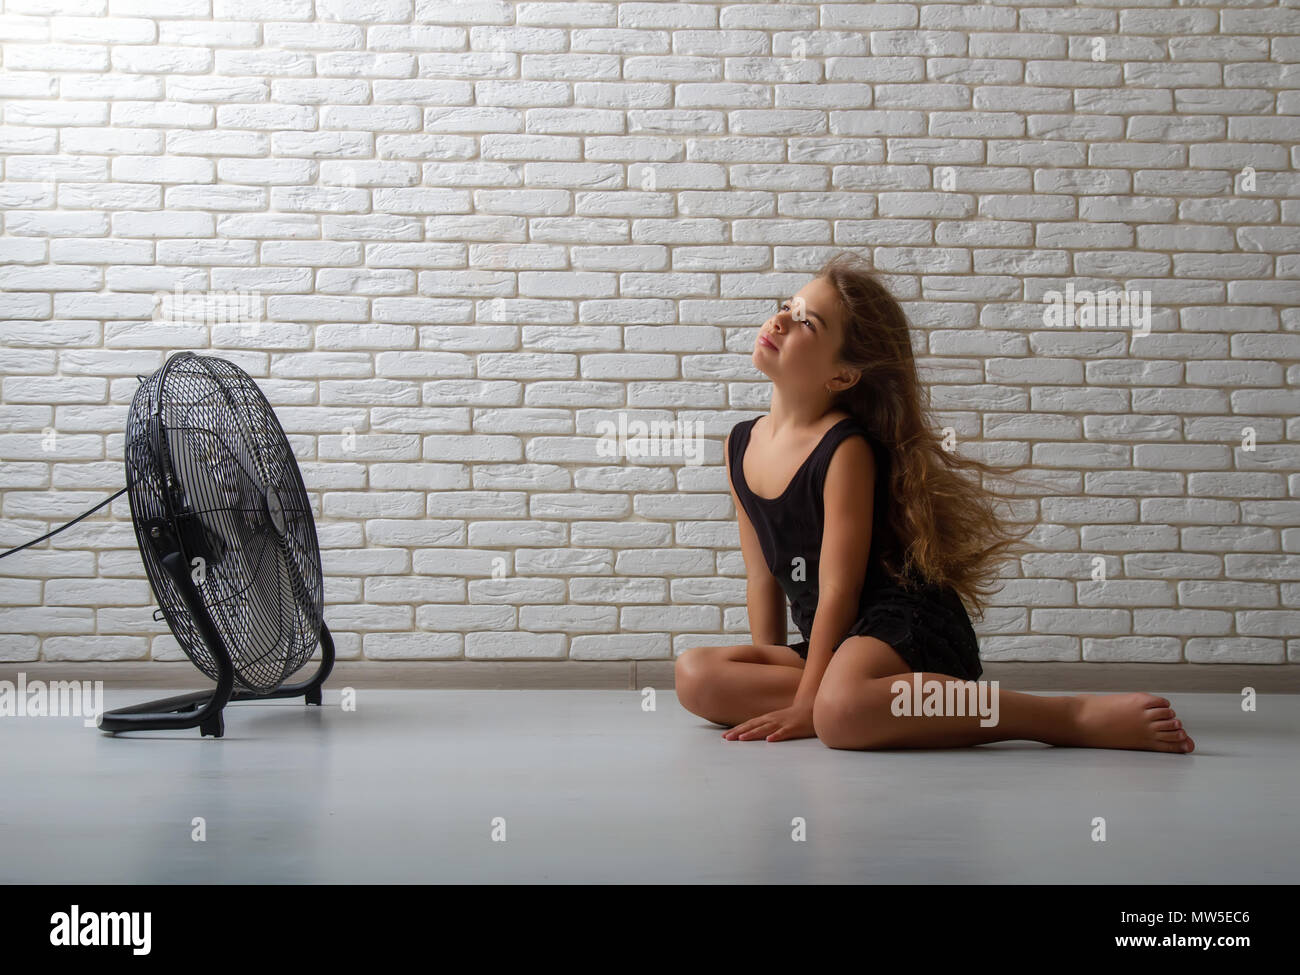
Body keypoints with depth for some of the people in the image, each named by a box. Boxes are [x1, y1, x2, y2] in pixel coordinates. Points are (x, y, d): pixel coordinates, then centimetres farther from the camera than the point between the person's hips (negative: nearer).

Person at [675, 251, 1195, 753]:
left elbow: (838, 590, -15)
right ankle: (911, 704, -14)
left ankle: (1079, 715, -29)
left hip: (910, 626, -8)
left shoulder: (846, 449, -14)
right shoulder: (742, 444, 10)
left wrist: (804, 705, -14)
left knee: (841, 708, -40)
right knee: (696, 674, -10)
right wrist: (766, 674, 10)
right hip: (834, 642, 8)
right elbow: (761, 576, 14)